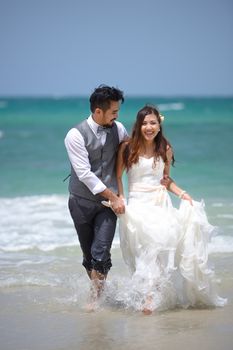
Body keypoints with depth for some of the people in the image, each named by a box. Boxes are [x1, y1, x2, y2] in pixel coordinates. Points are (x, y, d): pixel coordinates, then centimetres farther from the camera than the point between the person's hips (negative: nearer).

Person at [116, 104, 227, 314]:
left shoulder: (165, 149, 12)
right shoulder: (128, 147, 2)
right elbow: (118, 176, 4)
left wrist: (182, 193, 6)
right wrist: (120, 198, -9)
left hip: (161, 202, 3)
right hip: (138, 204, -3)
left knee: (164, 245, -15)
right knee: (147, 248, -22)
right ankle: (147, 297, -20)